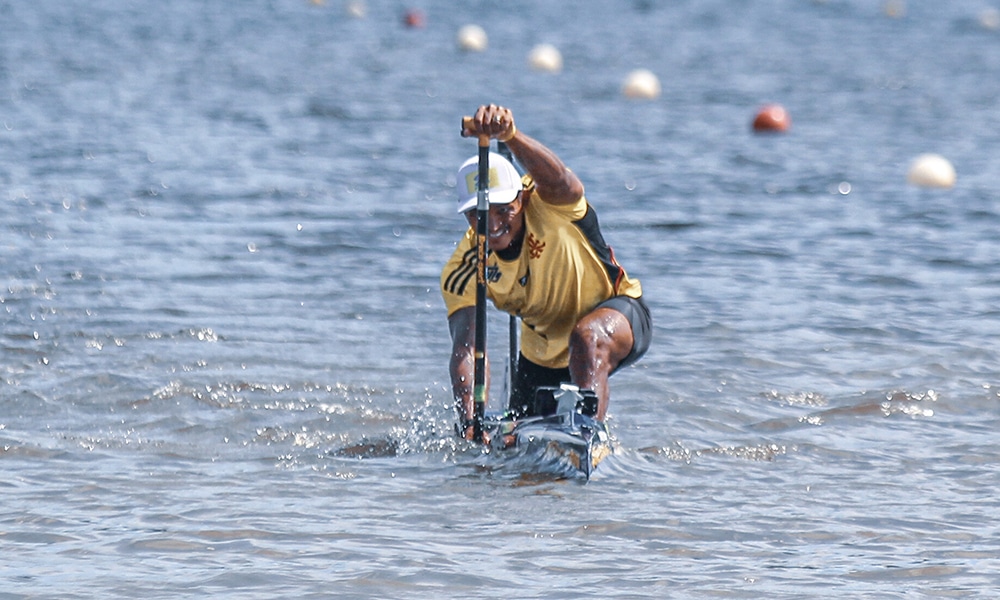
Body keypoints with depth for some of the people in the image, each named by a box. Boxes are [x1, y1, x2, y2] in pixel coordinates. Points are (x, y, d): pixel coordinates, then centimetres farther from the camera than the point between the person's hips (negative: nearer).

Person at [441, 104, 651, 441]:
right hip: (543, 355, 5)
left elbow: (557, 178, -55)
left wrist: (509, 135, -76)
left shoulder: (553, 207, -30)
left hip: (618, 313, -5)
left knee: (586, 336, -38)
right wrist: (469, 421, -47)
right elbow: (465, 347, -30)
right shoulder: (463, 271, -21)